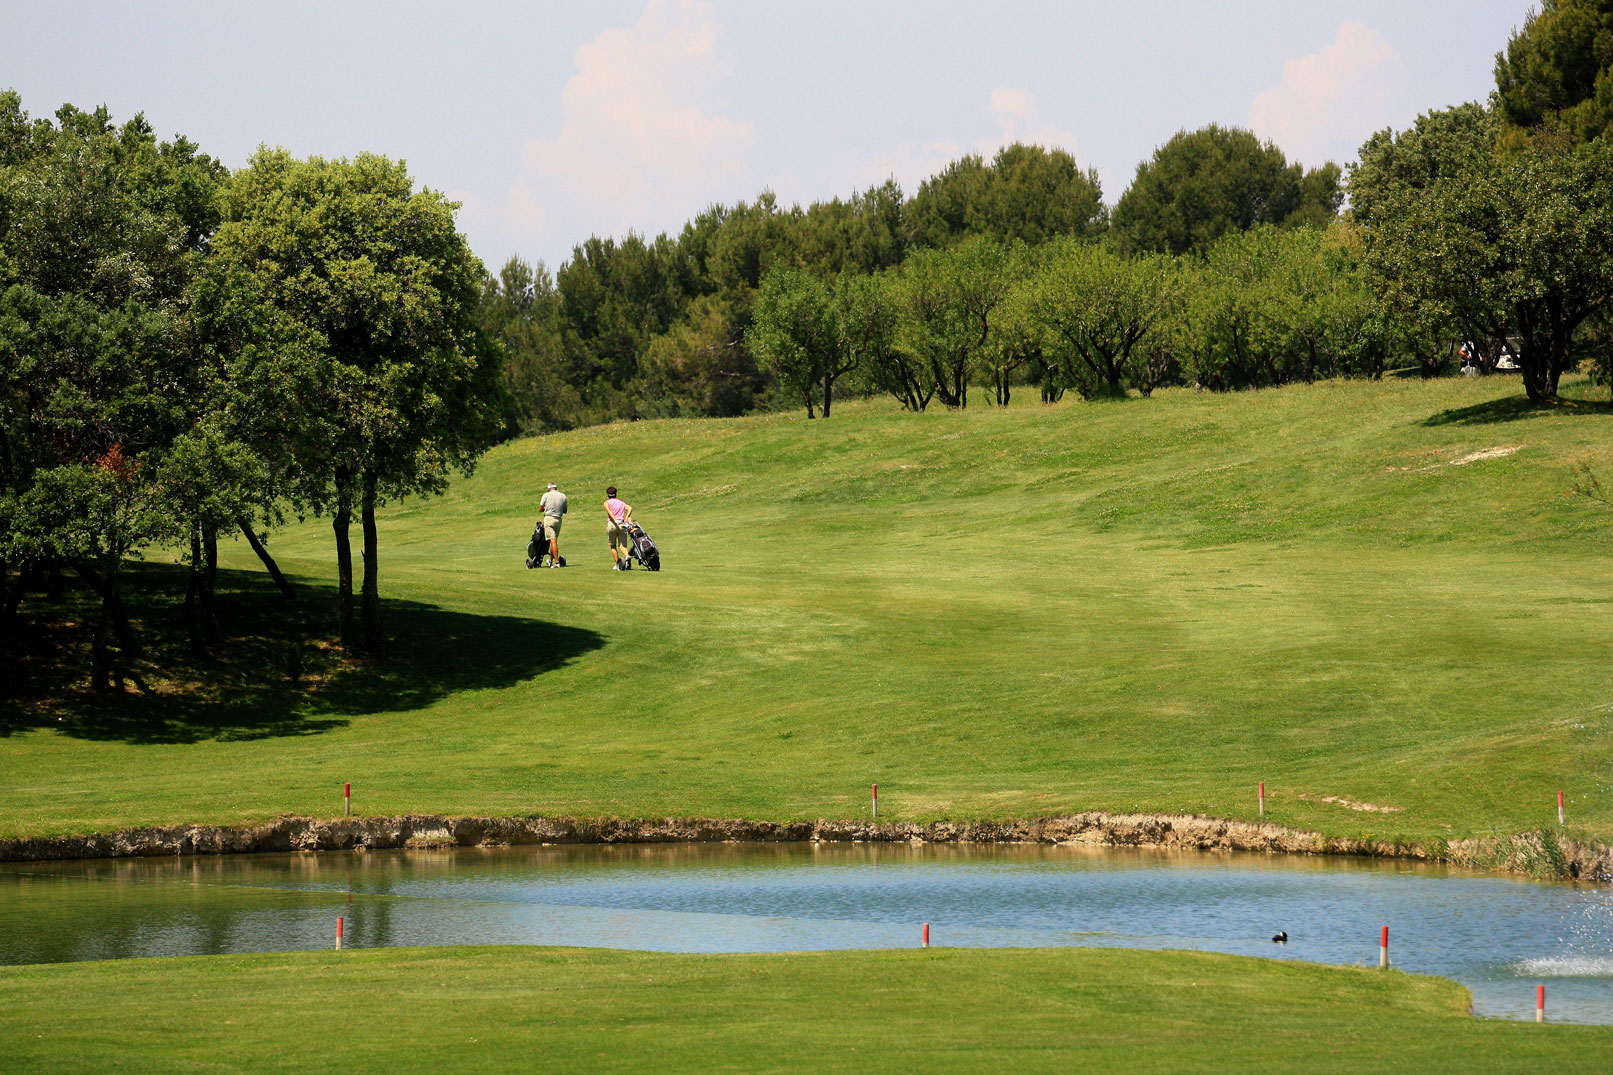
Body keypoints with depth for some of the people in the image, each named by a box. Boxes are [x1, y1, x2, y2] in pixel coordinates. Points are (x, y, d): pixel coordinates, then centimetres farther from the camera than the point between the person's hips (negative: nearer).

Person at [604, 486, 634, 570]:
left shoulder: (607, 503, 9)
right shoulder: (621, 502, 19)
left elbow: (609, 512, -11)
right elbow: (630, 508, 2)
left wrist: (615, 521, -20)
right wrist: (627, 518, -6)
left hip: (612, 524, -2)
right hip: (622, 524, 2)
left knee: (613, 546, 11)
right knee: (622, 545, -3)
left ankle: (617, 564, 8)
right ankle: (627, 556, -32)